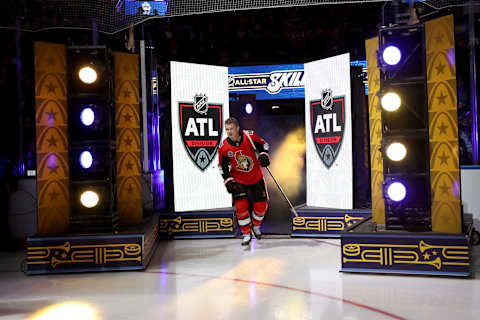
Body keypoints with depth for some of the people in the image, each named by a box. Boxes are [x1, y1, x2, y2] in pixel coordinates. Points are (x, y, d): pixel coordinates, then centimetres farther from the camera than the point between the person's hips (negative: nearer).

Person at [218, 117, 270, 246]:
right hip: (238, 180, -1)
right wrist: (228, 180, -9)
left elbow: (263, 144, 1)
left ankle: (255, 226, 34)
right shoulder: (223, 147, -13)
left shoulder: (249, 136, -16)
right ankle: (247, 234, 5)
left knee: (261, 205, 4)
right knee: (241, 206, -14)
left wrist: (264, 155, -16)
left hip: (256, 178, 1)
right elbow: (223, 166, 0)